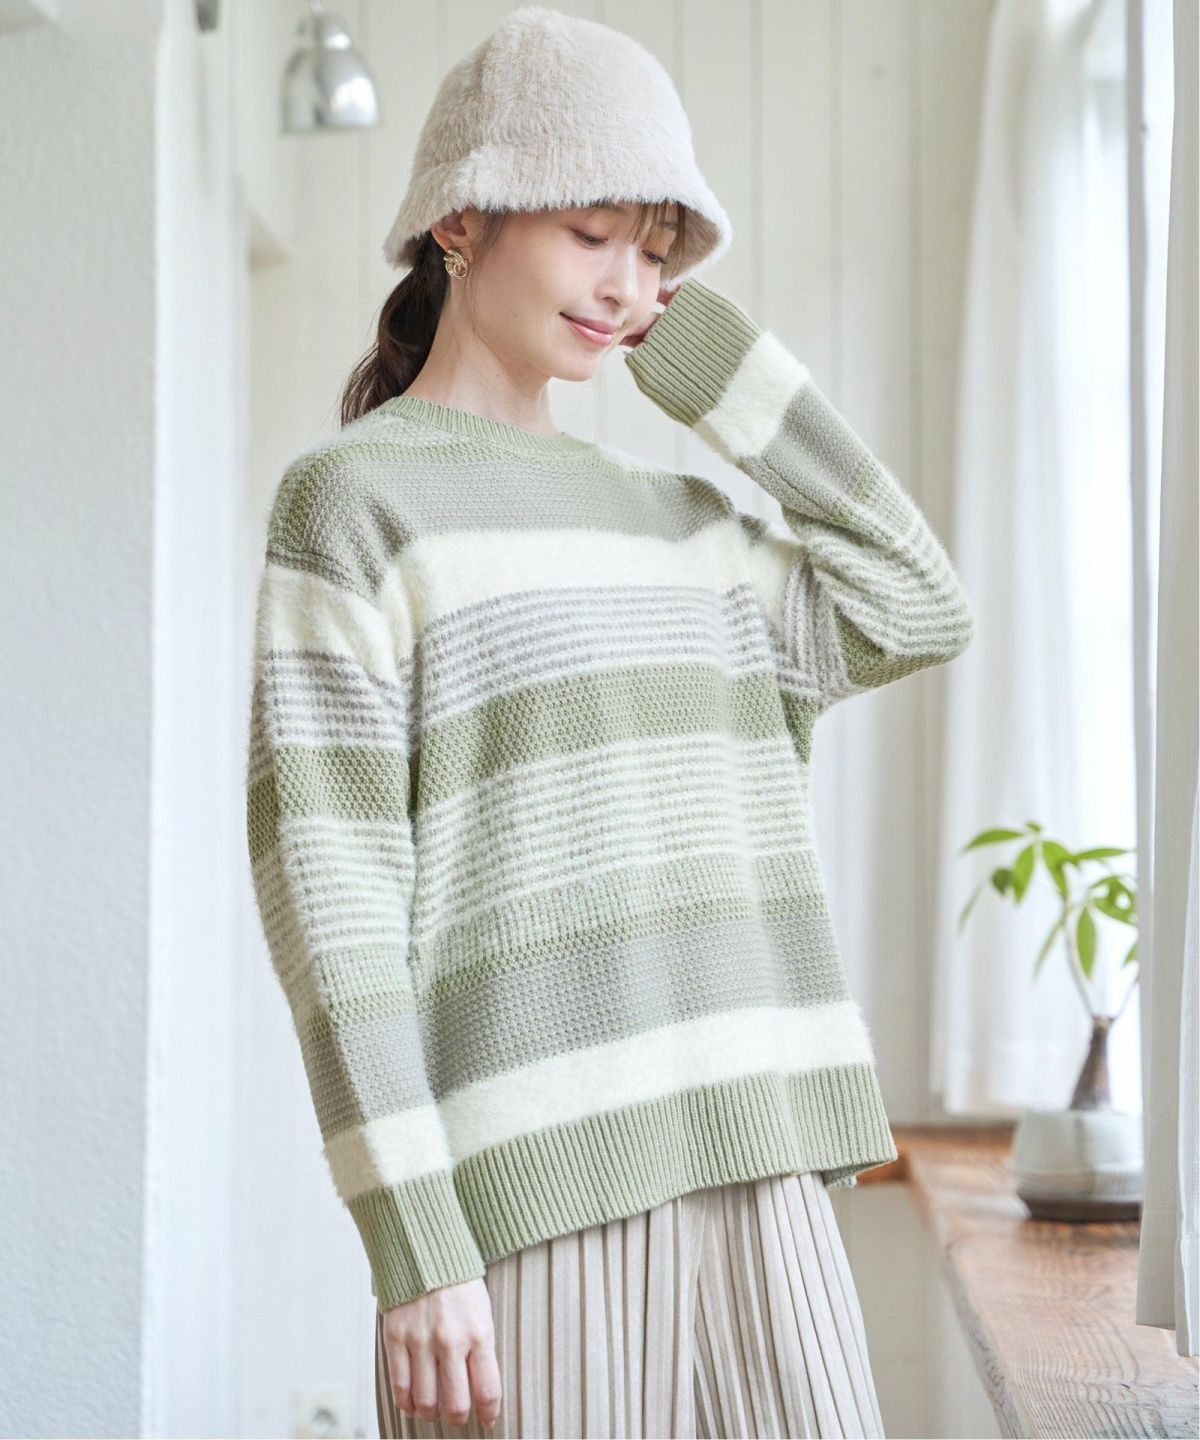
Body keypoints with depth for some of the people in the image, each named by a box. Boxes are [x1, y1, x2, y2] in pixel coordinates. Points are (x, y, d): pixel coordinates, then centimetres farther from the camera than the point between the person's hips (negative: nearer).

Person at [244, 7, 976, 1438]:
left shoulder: (659, 513, 17)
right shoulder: (351, 498, -3)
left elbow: (912, 610, 11)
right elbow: (329, 886, -9)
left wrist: (698, 349, 11)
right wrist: (414, 1247, -14)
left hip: (747, 1167, 6)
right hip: (526, 1187, -6)